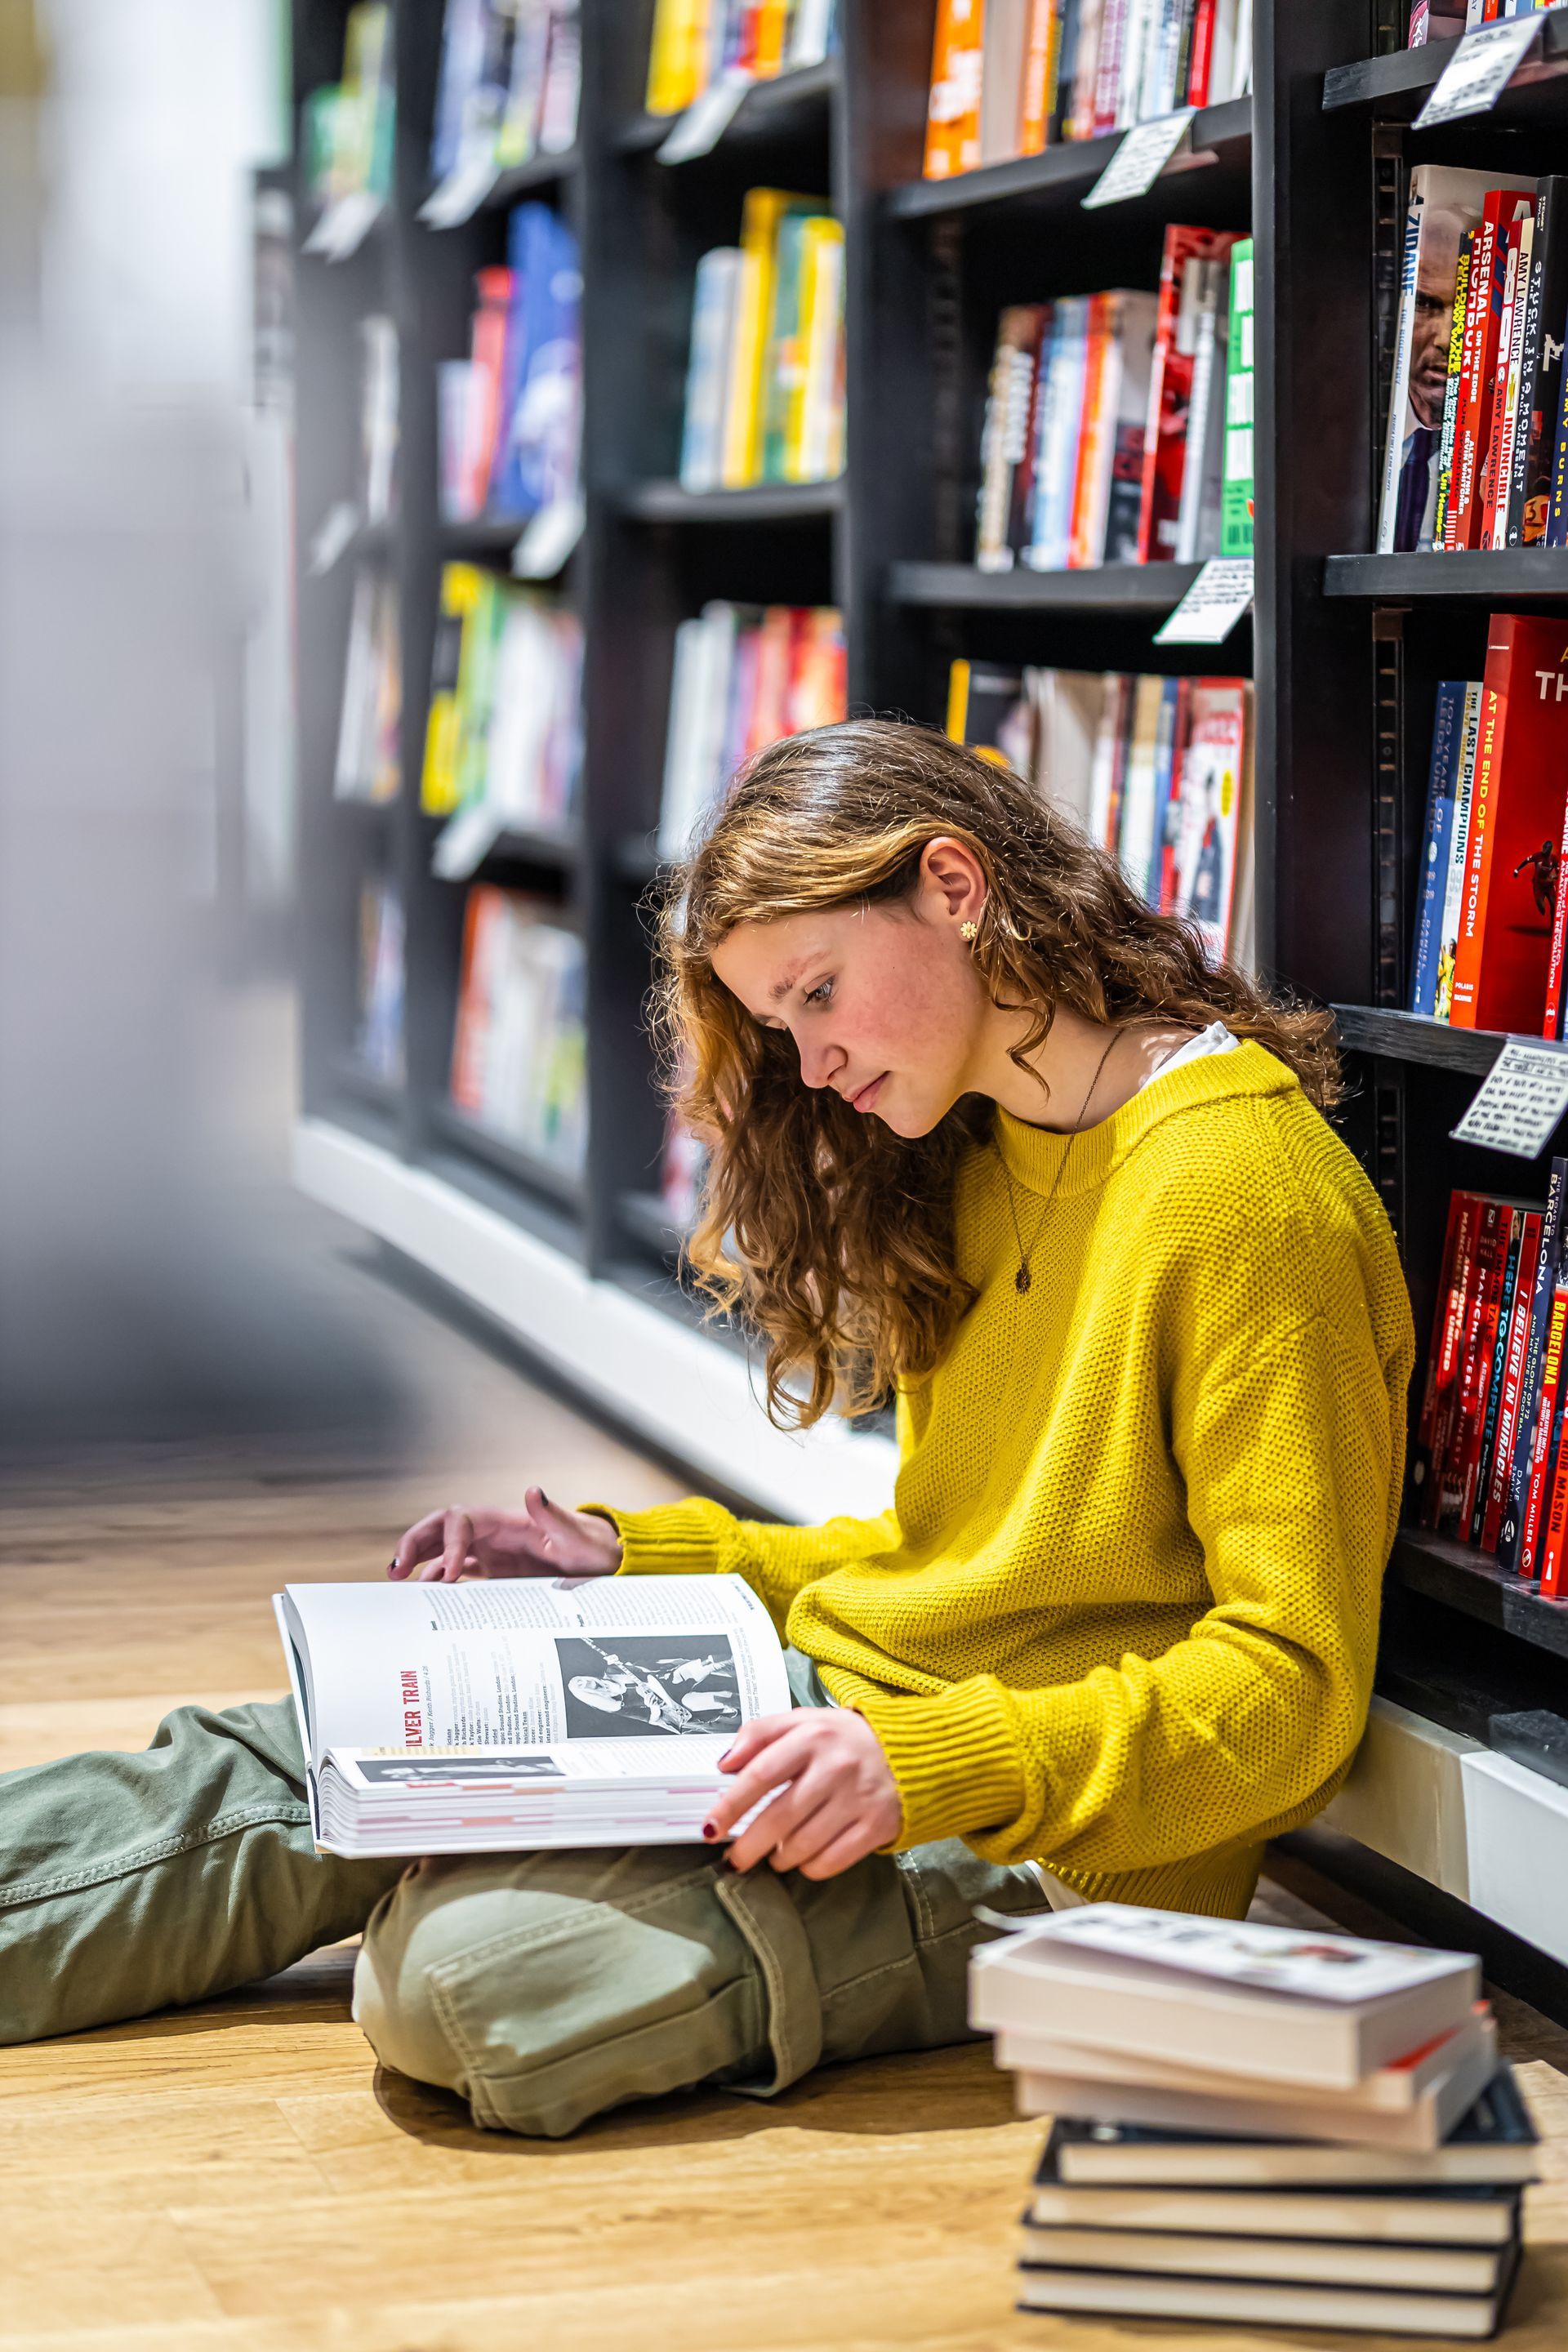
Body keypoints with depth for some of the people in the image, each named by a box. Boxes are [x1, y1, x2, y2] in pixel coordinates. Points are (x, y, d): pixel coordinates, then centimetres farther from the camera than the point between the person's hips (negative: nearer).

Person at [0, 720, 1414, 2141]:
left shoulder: (1247, 1196, -17)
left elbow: (1294, 1688, -19)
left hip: (1056, 1857, -8)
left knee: (474, 1965, -26)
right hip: (843, 1715, 8)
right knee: (315, 1771, -4)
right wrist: (631, 1558, 11)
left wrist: (935, 1762, -29)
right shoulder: (973, 1169, 13)